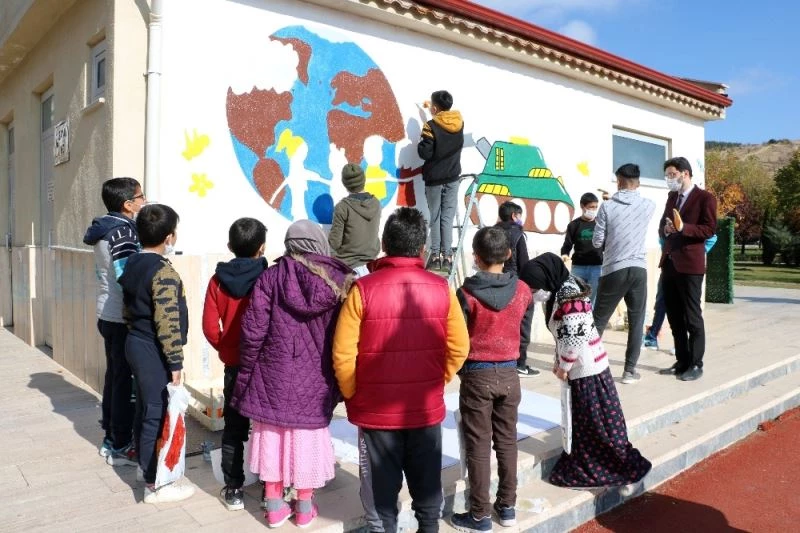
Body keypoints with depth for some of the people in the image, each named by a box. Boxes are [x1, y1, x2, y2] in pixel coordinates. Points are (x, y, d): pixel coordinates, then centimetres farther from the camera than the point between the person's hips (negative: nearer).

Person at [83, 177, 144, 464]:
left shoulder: (105, 230, 12)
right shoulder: (122, 231, -18)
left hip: (107, 316, 10)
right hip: (123, 319, -10)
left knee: (114, 377, 17)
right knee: (126, 382, 0)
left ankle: (110, 439, 28)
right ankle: (121, 447, 10)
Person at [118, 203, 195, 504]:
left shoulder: (132, 263, 8)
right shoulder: (164, 272, -21)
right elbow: (167, 323, -24)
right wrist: (175, 362, -18)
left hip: (135, 344, 10)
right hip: (154, 352, -10)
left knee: (144, 410, 21)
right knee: (157, 415, -1)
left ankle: (146, 466, 36)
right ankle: (155, 485, 9)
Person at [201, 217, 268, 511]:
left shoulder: (218, 280, -5)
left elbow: (210, 327, -4)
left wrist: (226, 349, 11)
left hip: (234, 366, 2)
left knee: (233, 429, 13)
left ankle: (233, 490, 20)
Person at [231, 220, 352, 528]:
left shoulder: (270, 276, -7)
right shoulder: (339, 281, -6)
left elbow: (253, 331, -7)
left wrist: (246, 373, 4)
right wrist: (340, 379, 7)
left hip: (275, 374, 0)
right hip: (316, 379, 0)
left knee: (273, 436, 14)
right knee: (307, 439, 13)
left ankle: (274, 507, 26)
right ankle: (304, 508, 27)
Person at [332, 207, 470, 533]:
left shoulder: (363, 288, -14)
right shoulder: (441, 288, -7)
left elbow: (343, 354, -12)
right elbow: (459, 348, -1)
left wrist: (352, 395, 4)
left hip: (376, 410, -2)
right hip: (427, 408, 2)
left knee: (381, 489, 14)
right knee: (426, 485, 20)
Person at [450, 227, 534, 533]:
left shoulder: (467, 293, -14)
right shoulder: (523, 291, -3)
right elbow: (524, 337, 5)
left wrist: (460, 370, 8)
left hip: (477, 375, -4)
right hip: (509, 374, 4)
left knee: (478, 447, 6)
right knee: (507, 441, 16)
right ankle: (507, 507, 28)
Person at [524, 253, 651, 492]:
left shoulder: (569, 296, -23)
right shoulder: (564, 291, 7)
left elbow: (574, 338, -26)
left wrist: (564, 367, -13)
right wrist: (558, 363, 10)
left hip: (587, 371, -9)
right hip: (580, 370, 9)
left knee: (602, 427, 2)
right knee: (582, 427, 18)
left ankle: (629, 471, 15)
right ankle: (584, 471, 31)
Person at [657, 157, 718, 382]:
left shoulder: (705, 198, -5)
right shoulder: (672, 197, 17)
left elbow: (709, 229, -12)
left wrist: (683, 227, -25)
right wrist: (666, 229, -6)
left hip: (690, 265, -7)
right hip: (669, 263, 7)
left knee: (692, 317, 0)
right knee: (674, 317, 11)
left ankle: (696, 365, 9)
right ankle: (682, 362, 21)